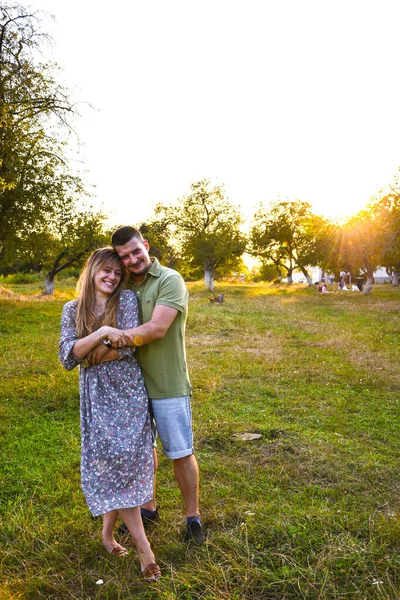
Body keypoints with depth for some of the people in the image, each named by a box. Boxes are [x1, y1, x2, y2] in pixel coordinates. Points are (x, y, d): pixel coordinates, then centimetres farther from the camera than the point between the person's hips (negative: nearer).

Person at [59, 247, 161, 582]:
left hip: (129, 393, -1)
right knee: (112, 464, -2)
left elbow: (128, 347, -12)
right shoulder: (73, 310, 3)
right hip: (96, 397, 1)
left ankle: (108, 530, 25)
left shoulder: (127, 300, -3)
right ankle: (144, 548, 9)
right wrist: (102, 333, -22)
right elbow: (67, 357, -9)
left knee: (125, 461, -2)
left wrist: (85, 352, -9)